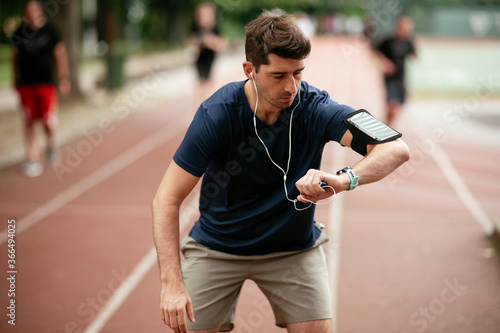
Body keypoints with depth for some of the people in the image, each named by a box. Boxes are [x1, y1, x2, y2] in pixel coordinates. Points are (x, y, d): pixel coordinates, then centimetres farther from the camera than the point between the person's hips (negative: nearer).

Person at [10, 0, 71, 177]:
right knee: (28, 122, 2)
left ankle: (51, 141, 22)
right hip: (26, 83, 2)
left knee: (49, 122, -11)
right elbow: (16, 57, 15)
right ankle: (33, 158, 12)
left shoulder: (50, 30, -2)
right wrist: (15, 80, 16)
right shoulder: (19, 33, 3)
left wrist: (63, 78, -1)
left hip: (46, 83, -2)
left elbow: (59, 54, 3)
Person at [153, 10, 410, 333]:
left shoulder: (316, 109, -21)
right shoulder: (217, 114, -24)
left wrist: (344, 179, -54)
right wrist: (172, 284, -32)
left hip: (295, 247, 1)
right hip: (217, 247, -1)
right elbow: (167, 200, -22)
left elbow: (397, 149, -33)